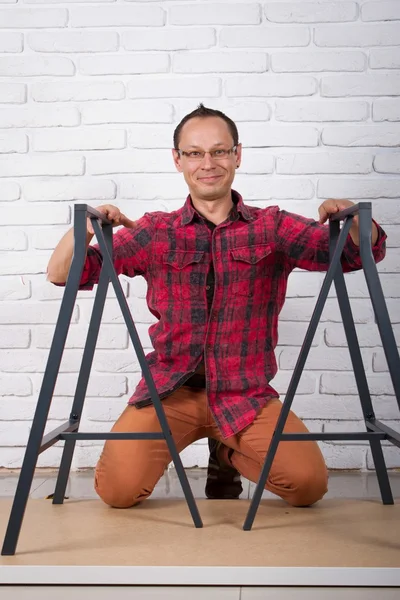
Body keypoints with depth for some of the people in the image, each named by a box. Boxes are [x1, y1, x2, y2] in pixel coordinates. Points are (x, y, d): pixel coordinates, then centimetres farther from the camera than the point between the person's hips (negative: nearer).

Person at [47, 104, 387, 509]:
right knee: (117, 489, -20)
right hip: (170, 390, 0)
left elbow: (363, 252, -4)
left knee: (309, 483, -19)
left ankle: (229, 455, 13)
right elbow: (61, 274, 2)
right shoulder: (154, 233, 5)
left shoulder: (273, 228, 4)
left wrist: (352, 220, -27)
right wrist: (85, 227, -19)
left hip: (246, 395, 0)